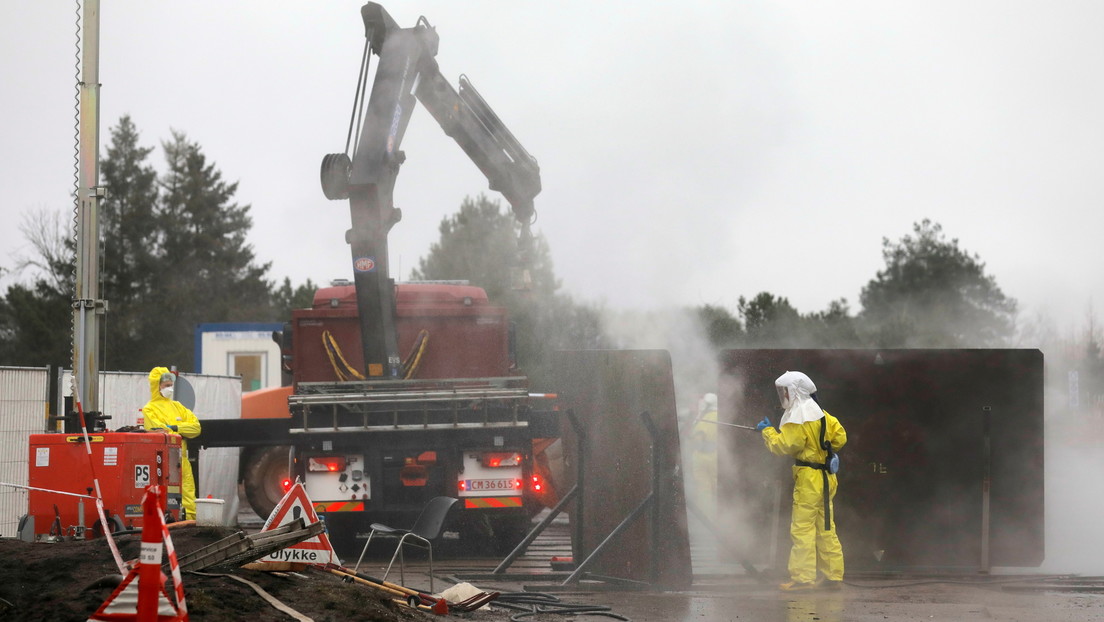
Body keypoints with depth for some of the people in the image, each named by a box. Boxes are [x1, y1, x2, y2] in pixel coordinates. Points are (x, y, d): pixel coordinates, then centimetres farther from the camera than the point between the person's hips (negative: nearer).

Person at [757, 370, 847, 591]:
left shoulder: (798, 418, -13)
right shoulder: (820, 413, 12)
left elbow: (783, 446, -15)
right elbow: (840, 437, 12)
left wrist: (767, 431, -1)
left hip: (809, 478, -9)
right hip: (826, 476, 9)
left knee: (803, 527, -7)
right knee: (825, 527, 12)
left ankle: (802, 577, -10)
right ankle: (832, 575, 15)